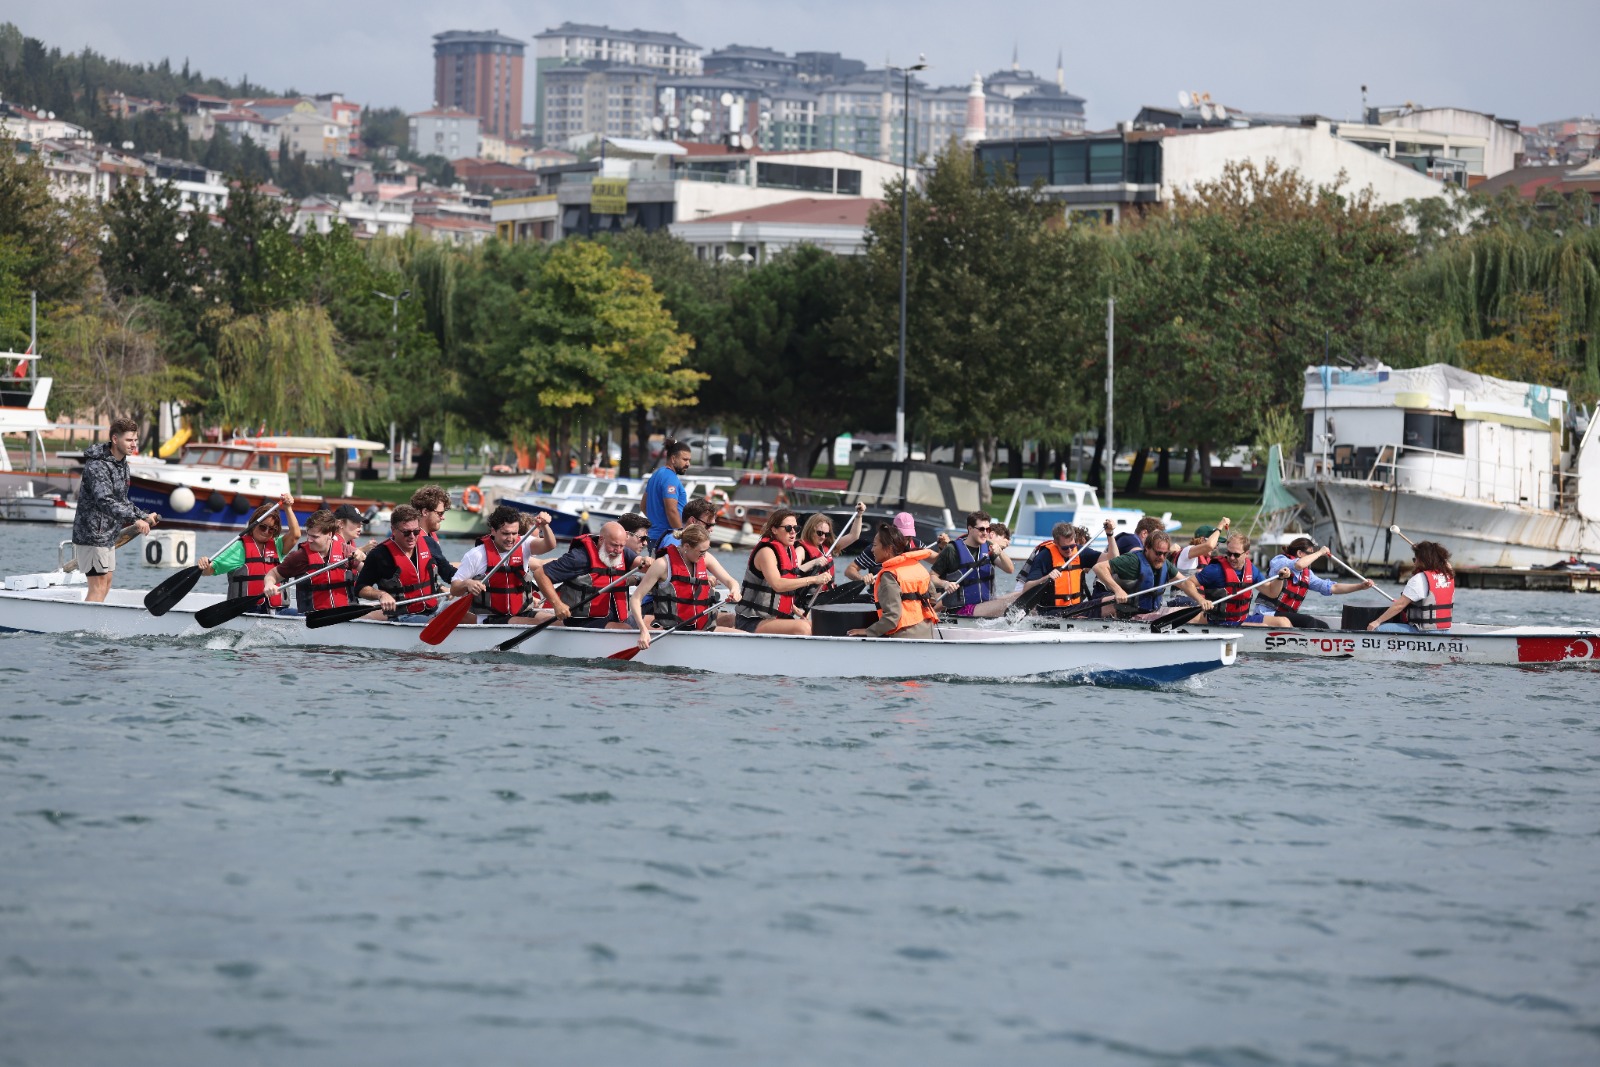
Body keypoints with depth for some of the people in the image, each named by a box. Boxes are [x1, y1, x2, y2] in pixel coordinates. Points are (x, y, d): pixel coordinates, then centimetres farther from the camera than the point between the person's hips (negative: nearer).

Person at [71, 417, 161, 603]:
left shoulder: (122, 464, 12)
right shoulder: (97, 466, -21)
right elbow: (105, 501, -34)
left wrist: (144, 516, 15)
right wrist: (135, 519, -42)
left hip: (108, 535, 10)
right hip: (92, 534, -10)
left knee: (106, 584, 15)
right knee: (98, 586, -13)